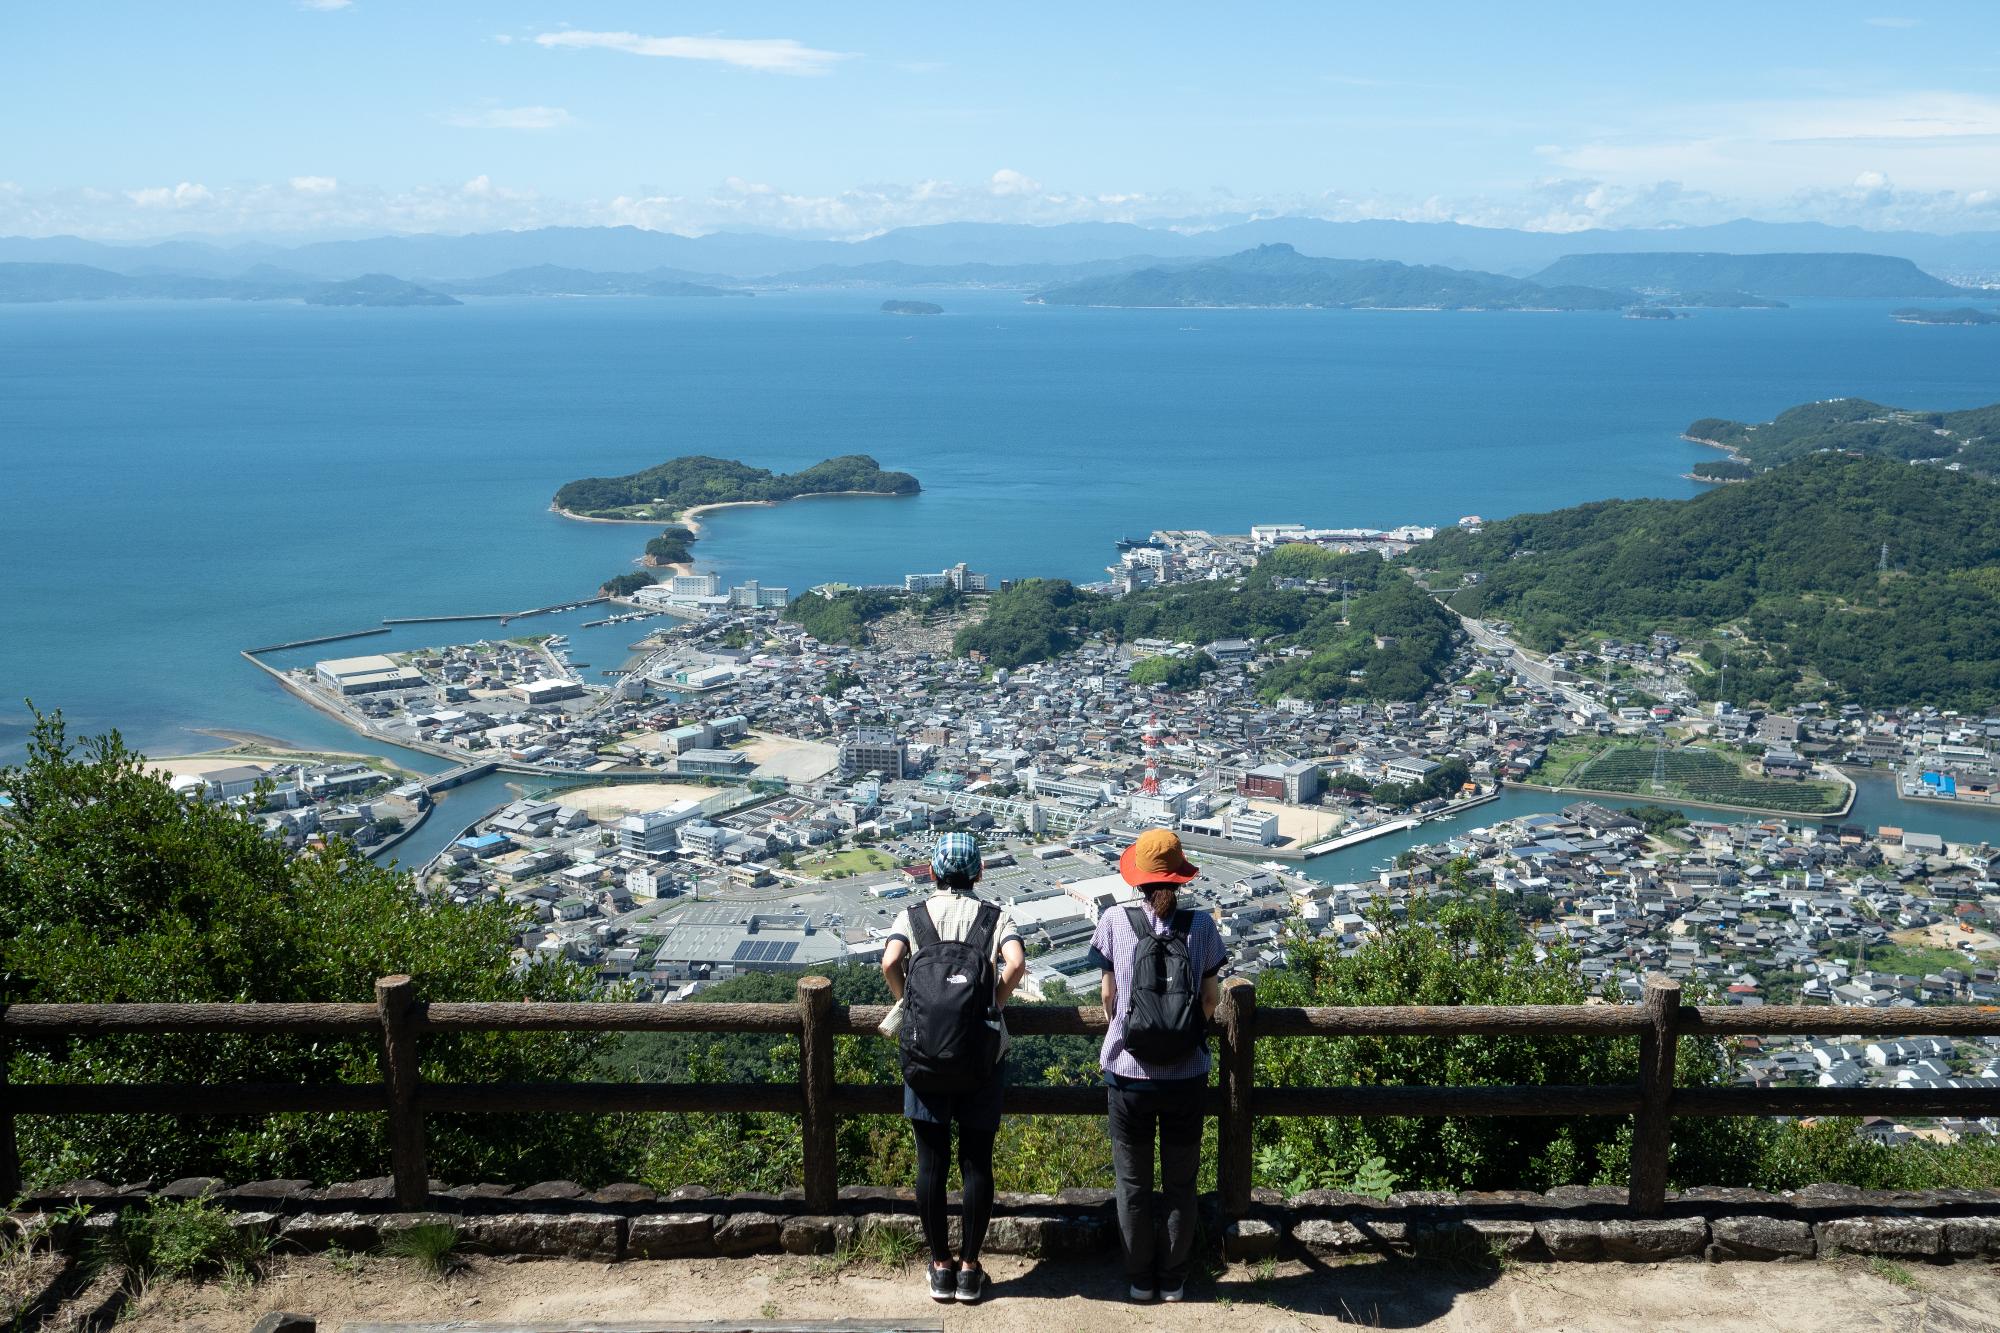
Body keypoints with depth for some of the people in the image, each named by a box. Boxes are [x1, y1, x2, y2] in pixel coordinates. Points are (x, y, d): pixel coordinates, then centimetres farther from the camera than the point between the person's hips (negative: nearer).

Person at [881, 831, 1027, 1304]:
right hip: (980, 1056, 0)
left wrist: (907, 1004, 6)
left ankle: (941, 1267, 20)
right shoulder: (995, 916, 4)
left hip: (923, 1056, 0)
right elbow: (1015, 964, -14)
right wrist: (995, 1003, 3)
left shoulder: (912, 916, 5)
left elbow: (889, 964, -12)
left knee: (931, 1163, 9)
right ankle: (970, 1269, 18)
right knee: (977, 1162, 10)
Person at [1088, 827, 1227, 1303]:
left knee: (1133, 1183, 15)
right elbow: (1211, 998, -1)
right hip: (1187, 1076, 1)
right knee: (1180, 1183, 16)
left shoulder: (1115, 921, -9)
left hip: (1128, 1073, -1)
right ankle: (1173, 1280, 27)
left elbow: (1108, 995, -1)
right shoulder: (1201, 925, -8)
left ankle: (1140, 1279, 26)